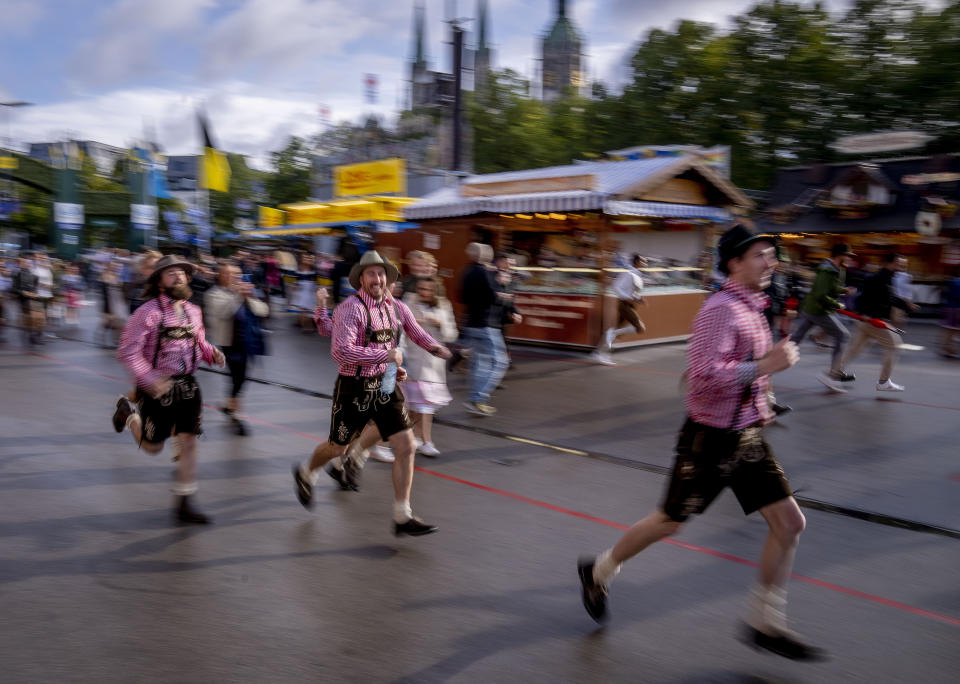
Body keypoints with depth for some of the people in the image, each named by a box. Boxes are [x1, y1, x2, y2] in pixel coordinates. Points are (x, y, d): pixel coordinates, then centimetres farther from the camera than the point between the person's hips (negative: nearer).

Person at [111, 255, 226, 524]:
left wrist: (212, 353, -3)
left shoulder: (193, 311, 4)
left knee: (189, 443, 1)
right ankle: (128, 412, 43)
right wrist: (148, 379, -28)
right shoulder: (149, 311, -15)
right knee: (152, 446, 12)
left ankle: (184, 505, 11)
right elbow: (127, 350, -17)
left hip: (187, 386, 5)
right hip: (157, 387, -4)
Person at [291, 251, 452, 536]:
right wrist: (385, 355, -26)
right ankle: (305, 474, 48)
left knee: (406, 446, -5)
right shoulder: (351, 307, -18)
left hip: (385, 387, 5)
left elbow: (417, 333, 20)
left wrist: (436, 347, -1)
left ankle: (402, 518, 4)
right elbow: (341, 352, -29)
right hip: (354, 388, -5)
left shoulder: (397, 308, 3)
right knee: (337, 448, 14)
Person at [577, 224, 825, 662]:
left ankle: (765, 624, 18)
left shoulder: (752, 307, 10)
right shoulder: (720, 310, -20)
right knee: (670, 522, 6)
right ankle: (598, 572, 30)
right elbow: (703, 376, -31)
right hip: (711, 440, -8)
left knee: (789, 522, 4)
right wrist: (764, 366, -27)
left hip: (748, 437, 8)